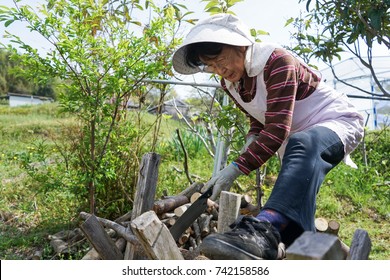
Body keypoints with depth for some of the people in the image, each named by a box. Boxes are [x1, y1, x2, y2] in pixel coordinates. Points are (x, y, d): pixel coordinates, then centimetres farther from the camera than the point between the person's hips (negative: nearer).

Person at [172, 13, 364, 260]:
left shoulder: (277, 61, -24)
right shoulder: (231, 84, 1)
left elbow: (278, 129, -33)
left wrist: (236, 168, -37)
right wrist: (251, 141, -8)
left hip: (337, 121, -9)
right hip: (295, 138, 10)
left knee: (302, 146, -43)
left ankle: (263, 230, -64)